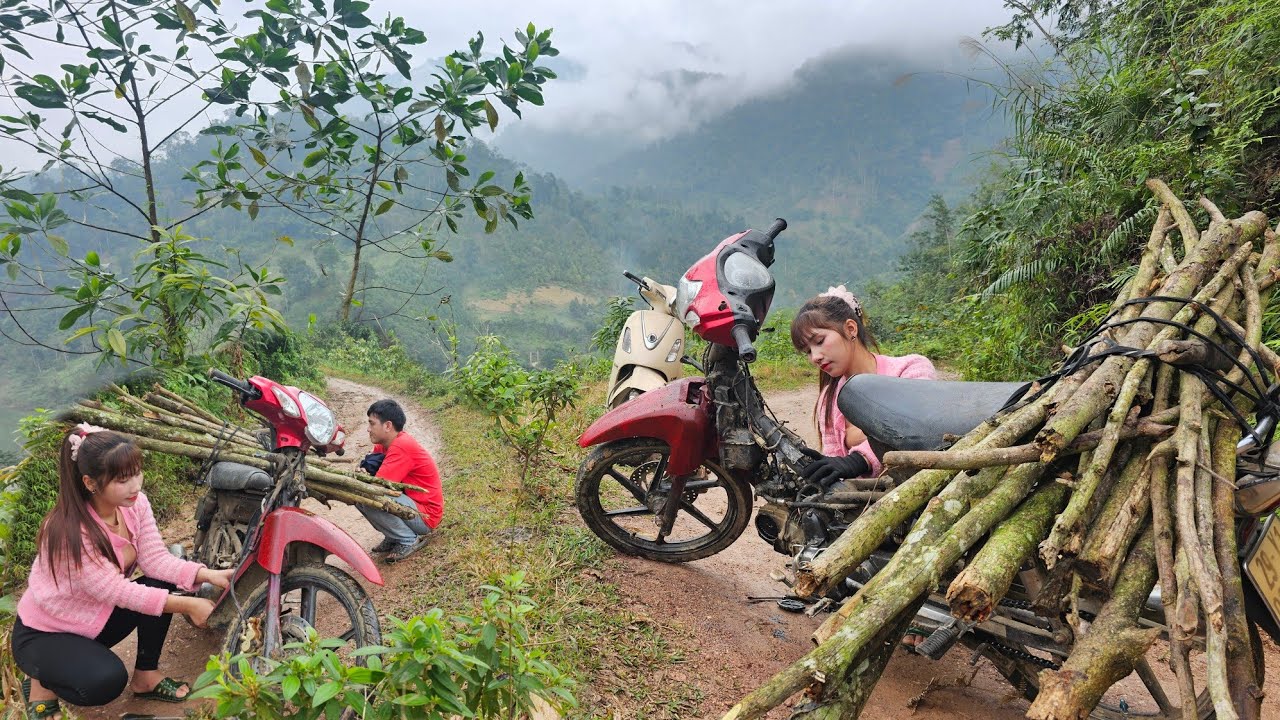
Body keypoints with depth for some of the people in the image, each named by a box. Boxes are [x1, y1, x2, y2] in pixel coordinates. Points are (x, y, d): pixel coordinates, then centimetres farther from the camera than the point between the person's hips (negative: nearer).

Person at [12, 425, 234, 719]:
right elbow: (113, 590, -32)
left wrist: (207, 574, -32)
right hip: (44, 634, -7)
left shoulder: (134, 503, -13)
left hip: (94, 616, 7)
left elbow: (155, 559, -16)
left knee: (161, 584, -17)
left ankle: (146, 677, 1)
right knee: (107, 680, -31)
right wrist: (185, 605, -34)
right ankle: (42, 683, 3)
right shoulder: (68, 530, -34)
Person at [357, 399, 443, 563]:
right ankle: (394, 536, 10)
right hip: (410, 501, 9)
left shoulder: (402, 446, -24)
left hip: (425, 515, -9)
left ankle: (410, 540, -8)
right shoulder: (384, 443, 4)